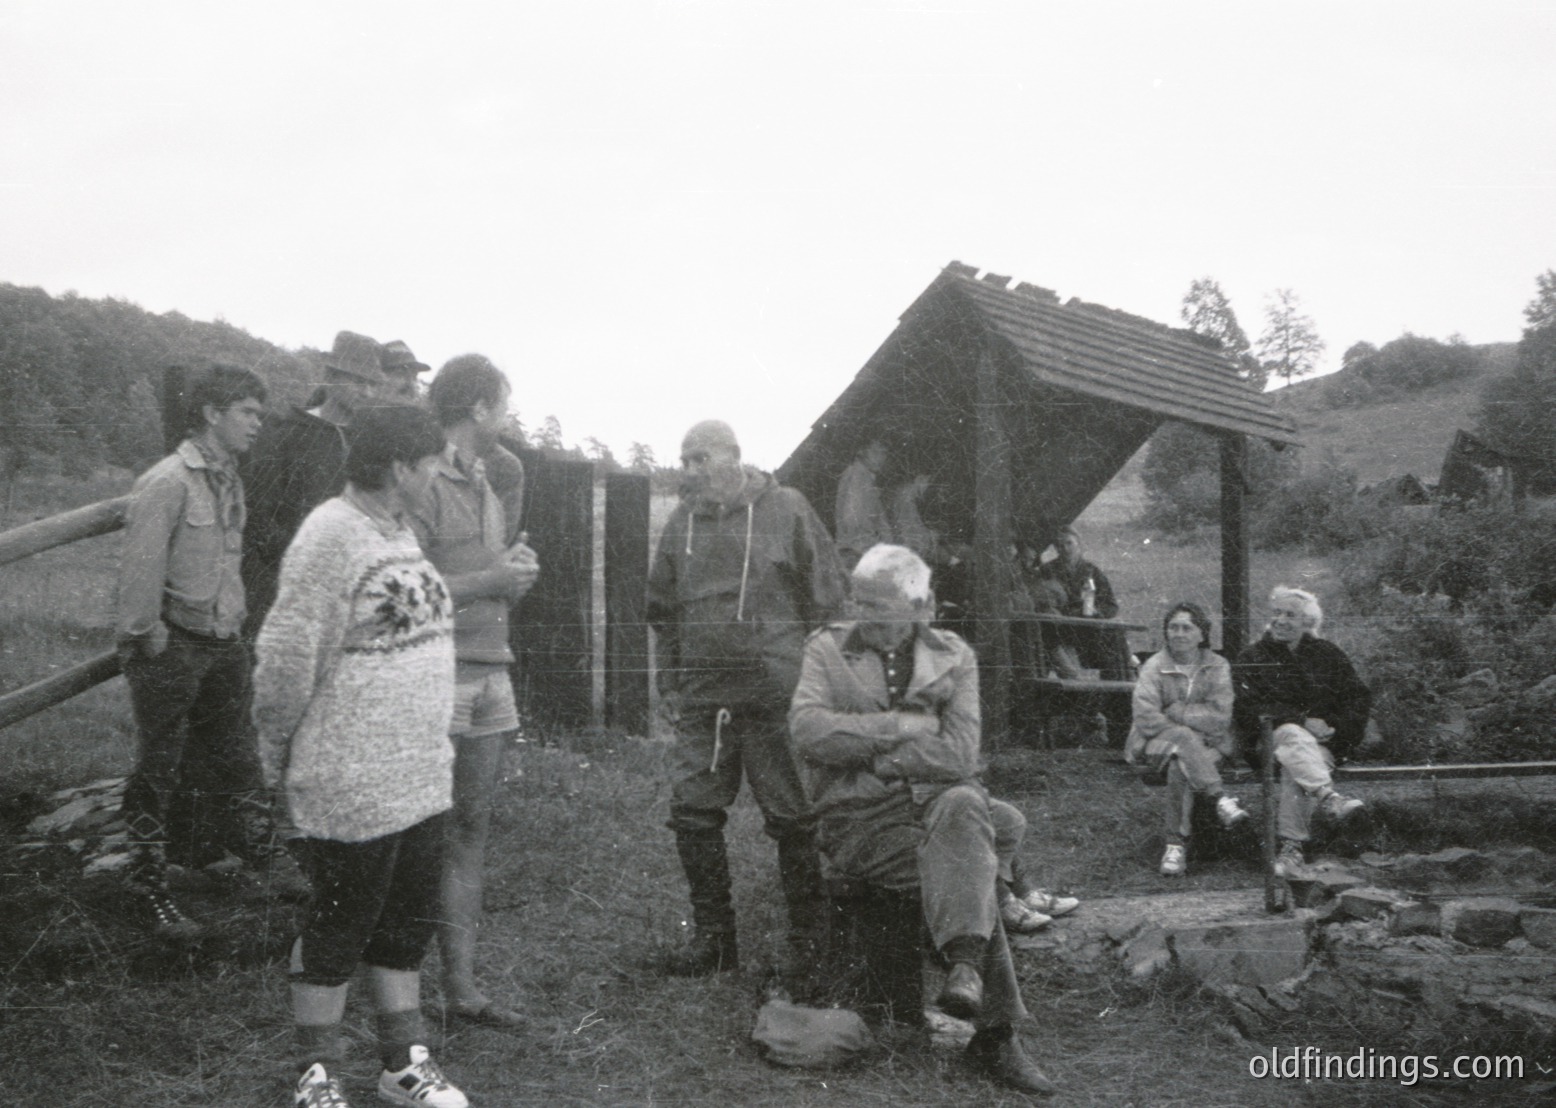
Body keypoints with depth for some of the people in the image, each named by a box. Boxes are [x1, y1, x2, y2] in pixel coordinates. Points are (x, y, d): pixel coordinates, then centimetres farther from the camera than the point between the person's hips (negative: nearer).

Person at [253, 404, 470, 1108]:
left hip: (420, 776, 9)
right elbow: (286, 659, -17)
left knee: (407, 923, 17)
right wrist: (280, 763, -8)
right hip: (352, 784, -8)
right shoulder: (330, 535, -18)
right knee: (339, 929, 6)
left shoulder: (398, 530, 10)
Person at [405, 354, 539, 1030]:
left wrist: (517, 575, 6)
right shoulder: (424, 485, -9)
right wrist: (490, 581, -15)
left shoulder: (486, 489, 19)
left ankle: (461, 984, 15)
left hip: (491, 679, 8)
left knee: (470, 829, 9)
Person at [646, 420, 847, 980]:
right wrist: (668, 682, 13)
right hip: (701, 700, 4)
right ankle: (713, 935, 19)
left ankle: (809, 939, 18)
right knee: (693, 816, 3)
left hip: (775, 696, -4)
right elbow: (663, 609, 19)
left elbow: (827, 598, 0)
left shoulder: (786, 510, -1)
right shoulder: (682, 521, 11)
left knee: (793, 819, 2)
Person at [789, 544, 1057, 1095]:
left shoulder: (953, 656, 8)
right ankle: (996, 1032, -25)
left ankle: (965, 966, -38)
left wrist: (865, 753, -10)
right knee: (972, 860, -29)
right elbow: (808, 730, -13)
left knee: (963, 805, -36)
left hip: (937, 801, 2)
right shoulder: (828, 648, 6)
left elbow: (958, 755, -6)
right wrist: (900, 726, -12)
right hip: (861, 820, -2)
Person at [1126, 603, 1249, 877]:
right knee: (1183, 738, -36)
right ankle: (1221, 799, -40)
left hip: (1206, 745, 1)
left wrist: (1176, 712, -10)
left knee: (1180, 767, -34)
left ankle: (1176, 844, -30)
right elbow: (1146, 718, -10)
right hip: (1160, 742, -1)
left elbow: (1220, 718, -8)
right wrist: (1185, 734, -14)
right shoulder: (1154, 666, 0)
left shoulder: (1217, 666, 4)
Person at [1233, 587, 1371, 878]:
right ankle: (1329, 798, -57)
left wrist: (1334, 726, -7)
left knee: (1295, 769, -33)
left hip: (1322, 743, 1)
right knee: (1293, 735, -37)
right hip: (1271, 736, -1)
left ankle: (1291, 847, -35)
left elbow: (1360, 699, 12)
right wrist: (1303, 721, -17)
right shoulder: (1252, 658, 11)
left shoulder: (1328, 655, 18)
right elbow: (1249, 707, -6)